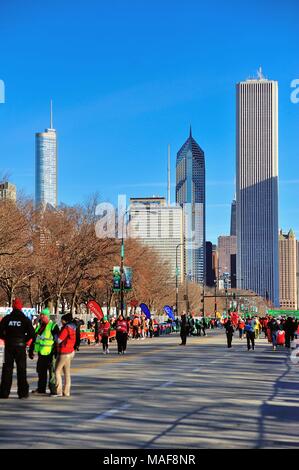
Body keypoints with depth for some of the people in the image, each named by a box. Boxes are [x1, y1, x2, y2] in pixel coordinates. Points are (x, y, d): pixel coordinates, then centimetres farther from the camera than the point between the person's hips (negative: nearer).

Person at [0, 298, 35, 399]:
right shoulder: (25, 319, -5)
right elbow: (31, 333, -10)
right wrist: (25, 340, 5)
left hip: (9, 346, 1)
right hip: (20, 346, -1)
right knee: (21, 369, 5)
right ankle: (23, 392, 3)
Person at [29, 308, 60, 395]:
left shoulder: (53, 326, -10)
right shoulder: (39, 326, 14)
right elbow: (34, 338, 21)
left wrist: (56, 353, -18)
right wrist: (31, 350, 20)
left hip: (49, 354, -8)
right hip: (41, 353, 8)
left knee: (52, 372, -6)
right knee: (41, 371, 13)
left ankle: (53, 390, -3)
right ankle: (41, 389, 22)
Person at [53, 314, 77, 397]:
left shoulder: (66, 329, -15)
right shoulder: (72, 329, 12)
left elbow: (59, 340, -15)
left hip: (64, 353, -9)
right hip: (71, 351, 9)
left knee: (57, 371, -6)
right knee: (67, 372, 11)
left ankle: (59, 391, -10)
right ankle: (66, 392, 13)